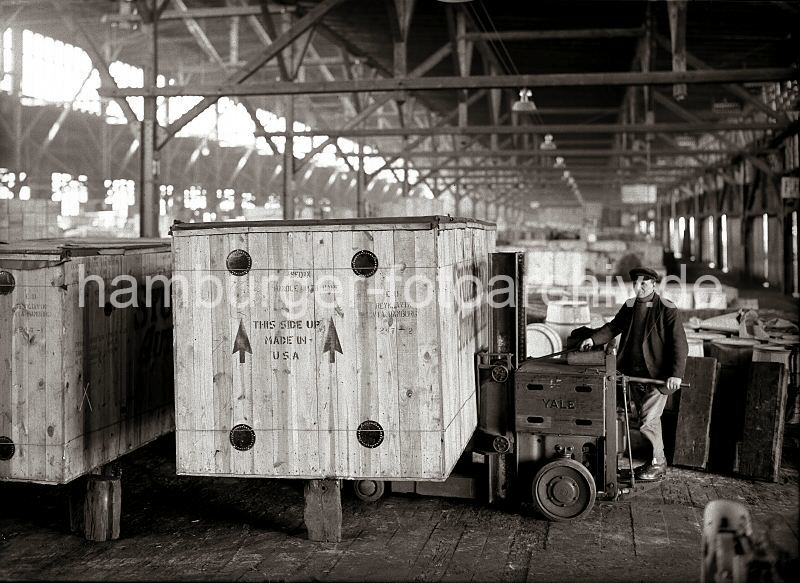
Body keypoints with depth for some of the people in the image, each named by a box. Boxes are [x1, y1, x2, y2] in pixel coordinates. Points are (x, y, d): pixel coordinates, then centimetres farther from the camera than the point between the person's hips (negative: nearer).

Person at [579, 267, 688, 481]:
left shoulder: (667, 310, -12)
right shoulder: (629, 306, 6)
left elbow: (680, 343, -15)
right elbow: (614, 327, 20)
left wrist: (676, 374, -25)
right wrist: (594, 339, 2)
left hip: (657, 375, -6)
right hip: (634, 374, 6)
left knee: (647, 423, -8)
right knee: (650, 419, 16)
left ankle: (658, 464, 9)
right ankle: (657, 460, 30)